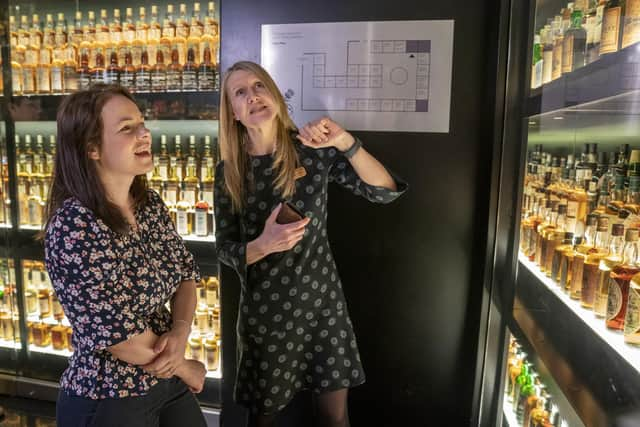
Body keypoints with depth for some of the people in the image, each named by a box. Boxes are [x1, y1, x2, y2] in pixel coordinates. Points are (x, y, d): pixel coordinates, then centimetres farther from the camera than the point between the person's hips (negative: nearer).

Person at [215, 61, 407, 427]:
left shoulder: (314, 150, -8)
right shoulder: (229, 171, -6)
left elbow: (386, 192, -14)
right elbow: (224, 248, -3)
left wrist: (347, 143, -28)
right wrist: (263, 245, -23)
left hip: (322, 300, 0)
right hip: (264, 309, 0)